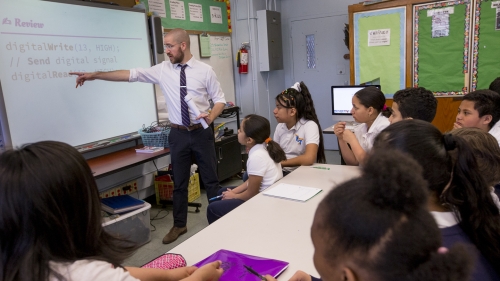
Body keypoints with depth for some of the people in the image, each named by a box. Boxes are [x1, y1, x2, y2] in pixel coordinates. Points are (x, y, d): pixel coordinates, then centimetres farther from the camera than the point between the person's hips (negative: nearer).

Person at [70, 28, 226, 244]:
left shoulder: (205, 70, -6)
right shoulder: (163, 69, 0)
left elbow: (219, 99, -1)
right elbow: (131, 74, -3)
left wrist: (212, 116, -20)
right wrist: (95, 75, -6)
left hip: (202, 132, -2)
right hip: (178, 134, 2)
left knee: (210, 179, 10)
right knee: (179, 182, 12)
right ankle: (179, 225, 29)